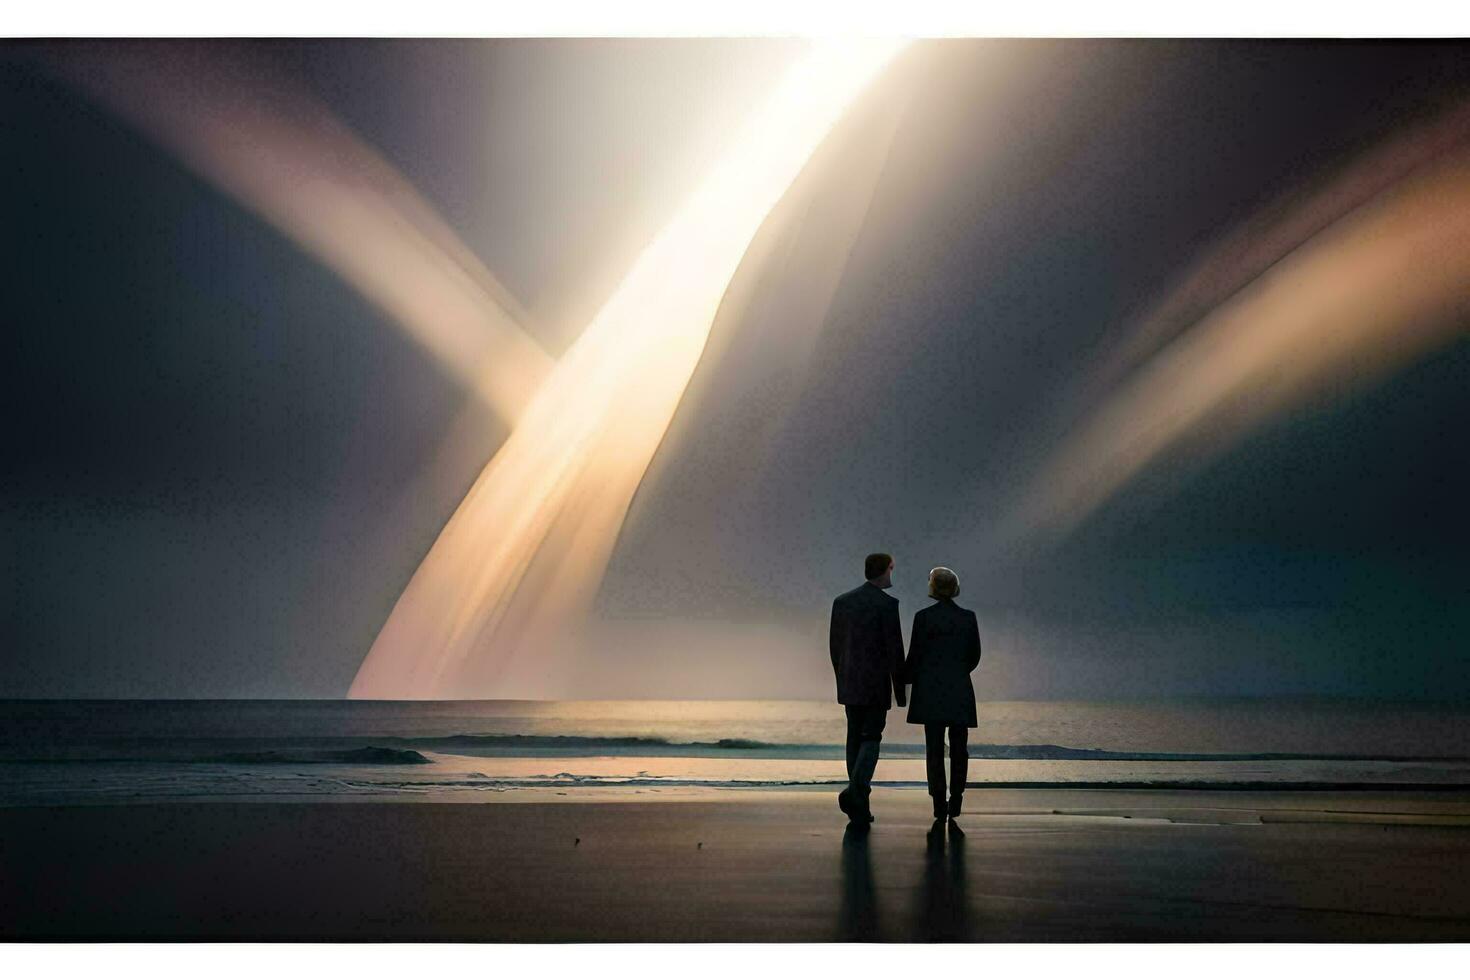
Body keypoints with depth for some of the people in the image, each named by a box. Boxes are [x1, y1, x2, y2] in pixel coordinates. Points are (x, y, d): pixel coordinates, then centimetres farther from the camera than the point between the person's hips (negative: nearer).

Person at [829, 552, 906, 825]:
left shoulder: (841, 601, 7)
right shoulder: (887, 604, -11)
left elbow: (835, 646, 11)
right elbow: (894, 649, -12)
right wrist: (900, 690, -4)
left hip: (849, 682, 5)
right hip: (876, 682, -5)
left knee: (855, 738, 10)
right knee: (871, 738, 1)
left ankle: (860, 805, 12)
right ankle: (854, 791, -19)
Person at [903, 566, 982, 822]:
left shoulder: (923, 617, -8)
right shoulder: (968, 617, 0)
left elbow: (915, 656, -5)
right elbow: (974, 656, 7)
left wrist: (905, 679, 13)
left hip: (931, 689, -2)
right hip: (960, 690, 2)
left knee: (934, 747, 3)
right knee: (958, 746, 10)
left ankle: (939, 804, -2)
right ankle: (956, 800, 5)